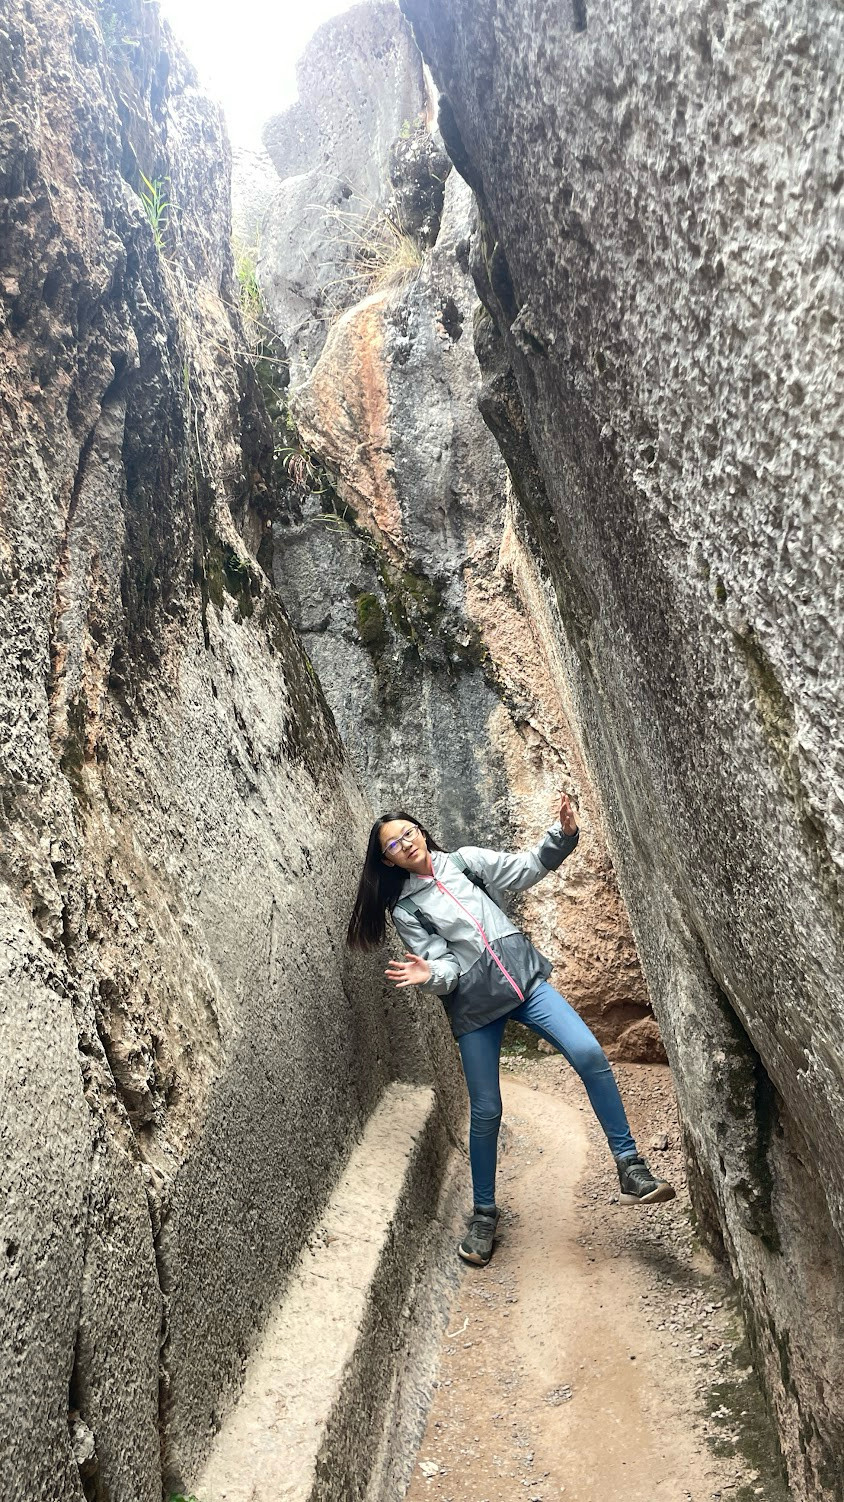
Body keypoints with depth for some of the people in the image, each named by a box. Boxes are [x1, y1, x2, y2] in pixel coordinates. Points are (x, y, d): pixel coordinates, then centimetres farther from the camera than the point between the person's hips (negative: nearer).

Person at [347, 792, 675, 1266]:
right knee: (486, 1111, 3)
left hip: (524, 978, 1)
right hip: (473, 1005, -1)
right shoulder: (404, 909, 5)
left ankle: (631, 1169, -6)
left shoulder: (465, 860, 8)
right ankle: (484, 1213, 24)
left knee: (589, 1054, -17)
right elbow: (444, 961, -4)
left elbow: (525, 870, 0)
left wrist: (563, 834, -16)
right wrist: (431, 974, -28)